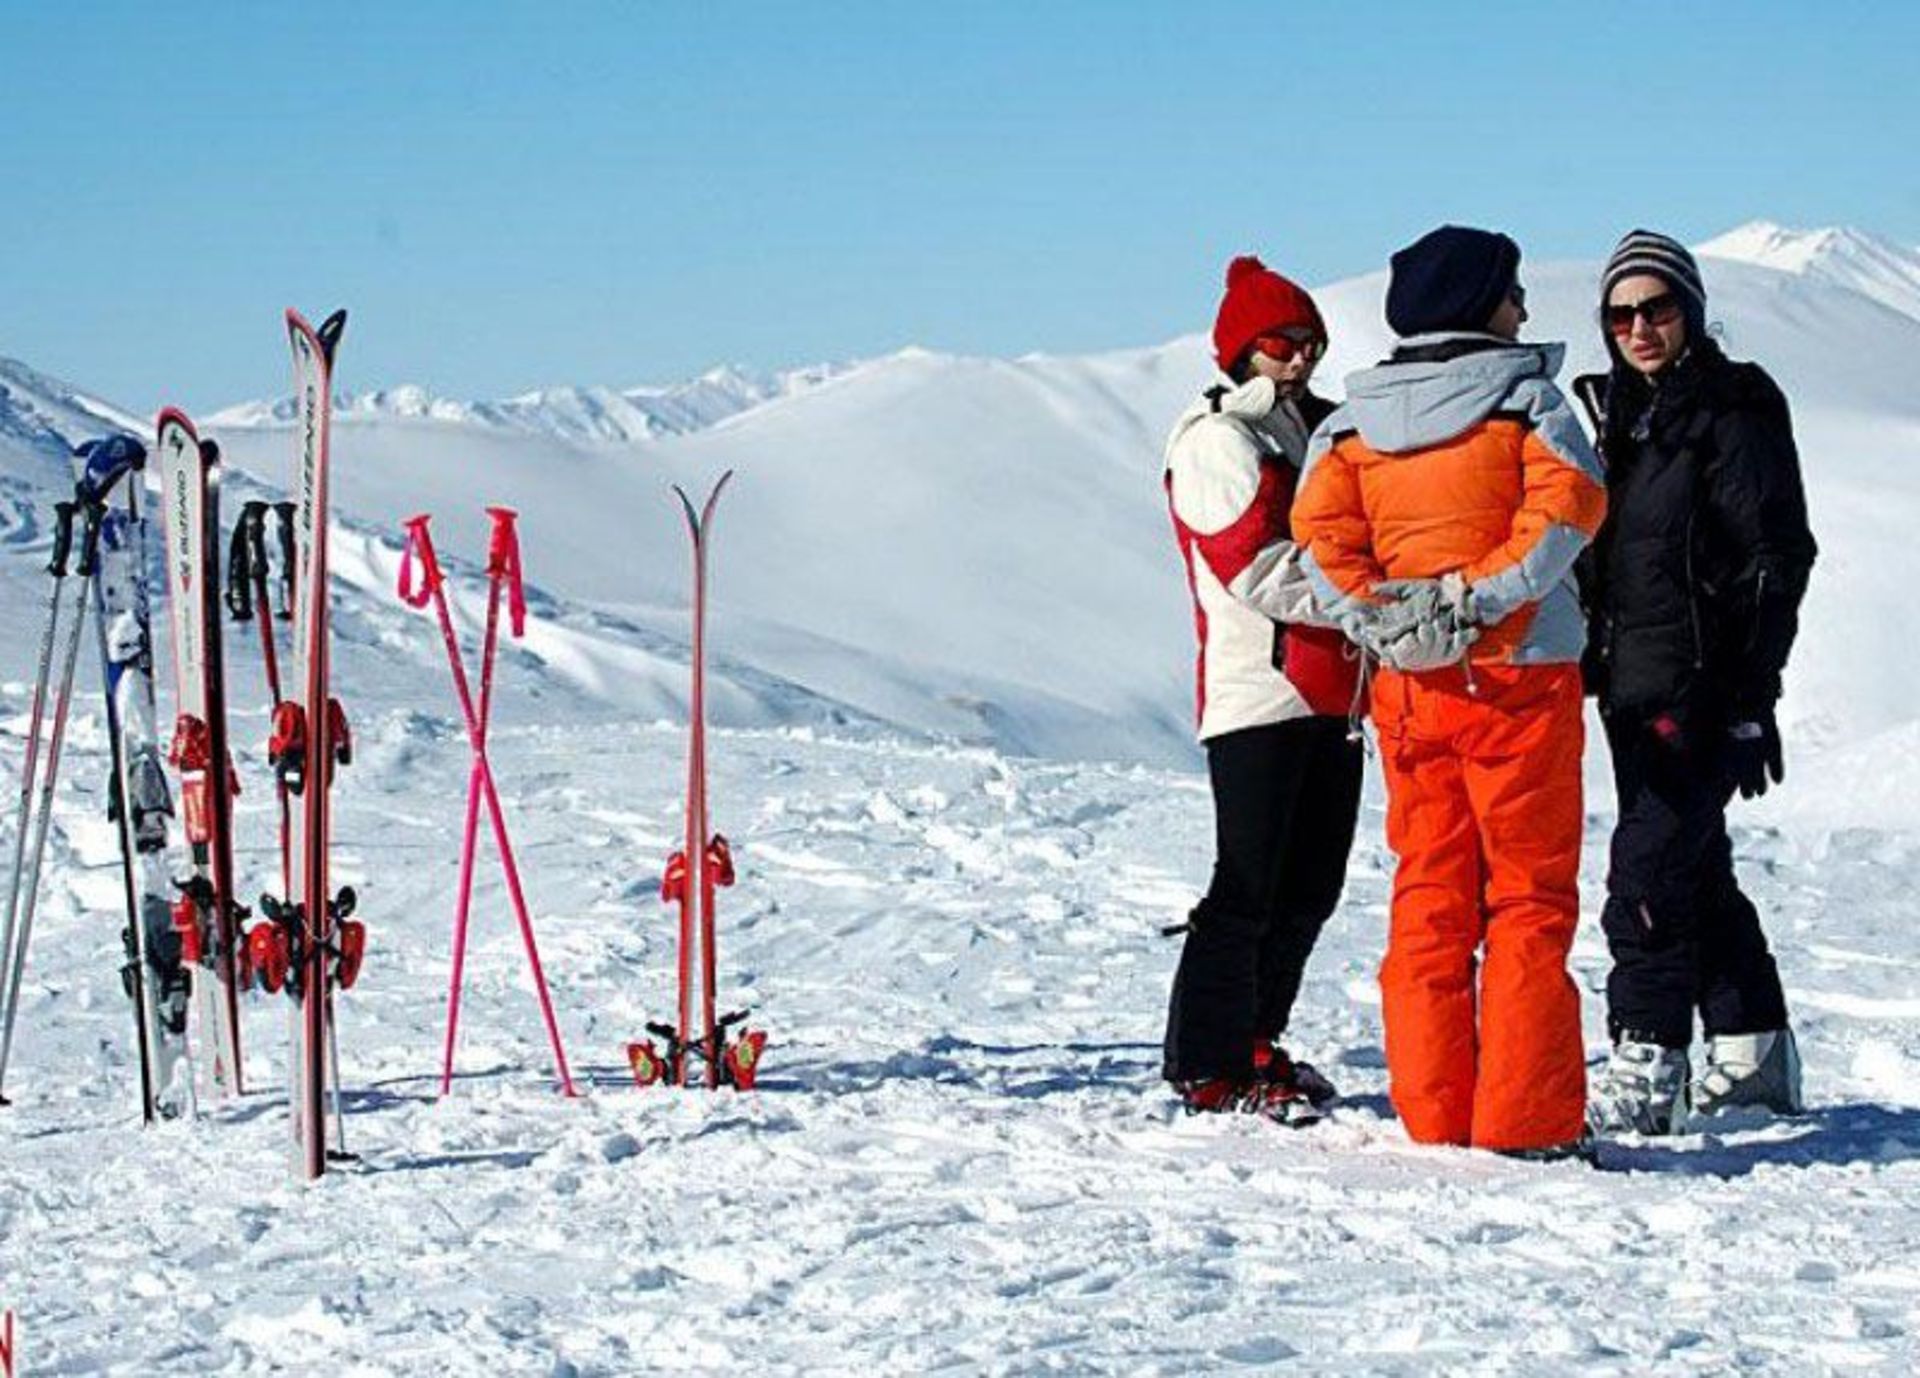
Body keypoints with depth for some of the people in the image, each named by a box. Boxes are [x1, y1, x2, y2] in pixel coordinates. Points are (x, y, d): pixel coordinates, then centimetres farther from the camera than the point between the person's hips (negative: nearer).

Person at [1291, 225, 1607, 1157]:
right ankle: (1525, 1117, -2)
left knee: (1429, 895, 10)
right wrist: (1481, 597, -19)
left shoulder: (1352, 418, 9)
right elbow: (1567, 505, -18)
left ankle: (1433, 1111, 9)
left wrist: (1373, 616, -9)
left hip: (1408, 684, 4)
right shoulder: (1526, 397, -3)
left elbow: (1320, 528, -4)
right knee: (1529, 896, 1)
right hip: (1520, 677, -4)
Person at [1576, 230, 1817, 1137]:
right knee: (1696, 871, 15)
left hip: (1700, 688, -8)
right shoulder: (1617, 416, 15)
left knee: (1650, 871, -14)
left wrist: (1751, 701, -16)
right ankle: (1753, 1055, 26)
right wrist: (1594, 668, 16)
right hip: (1633, 687, 8)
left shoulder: (1733, 414, -7)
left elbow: (1776, 559, -11)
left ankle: (1646, 1070, -14)